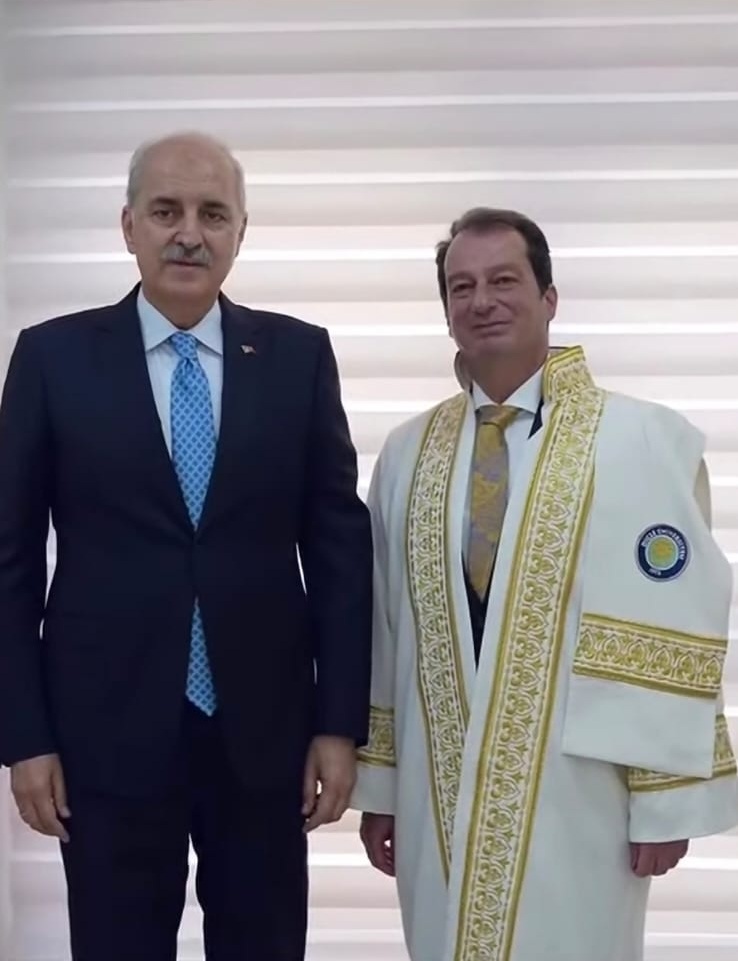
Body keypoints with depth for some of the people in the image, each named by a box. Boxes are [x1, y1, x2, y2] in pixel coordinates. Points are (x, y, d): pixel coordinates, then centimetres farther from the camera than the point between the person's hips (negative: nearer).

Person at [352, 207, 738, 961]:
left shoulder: (644, 441, -9)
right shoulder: (408, 453, 5)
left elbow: (674, 632, -9)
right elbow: (380, 625, 8)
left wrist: (666, 798, -8)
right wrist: (377, 780, 9)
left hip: (573, 798, -4)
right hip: (438, 799, 4)